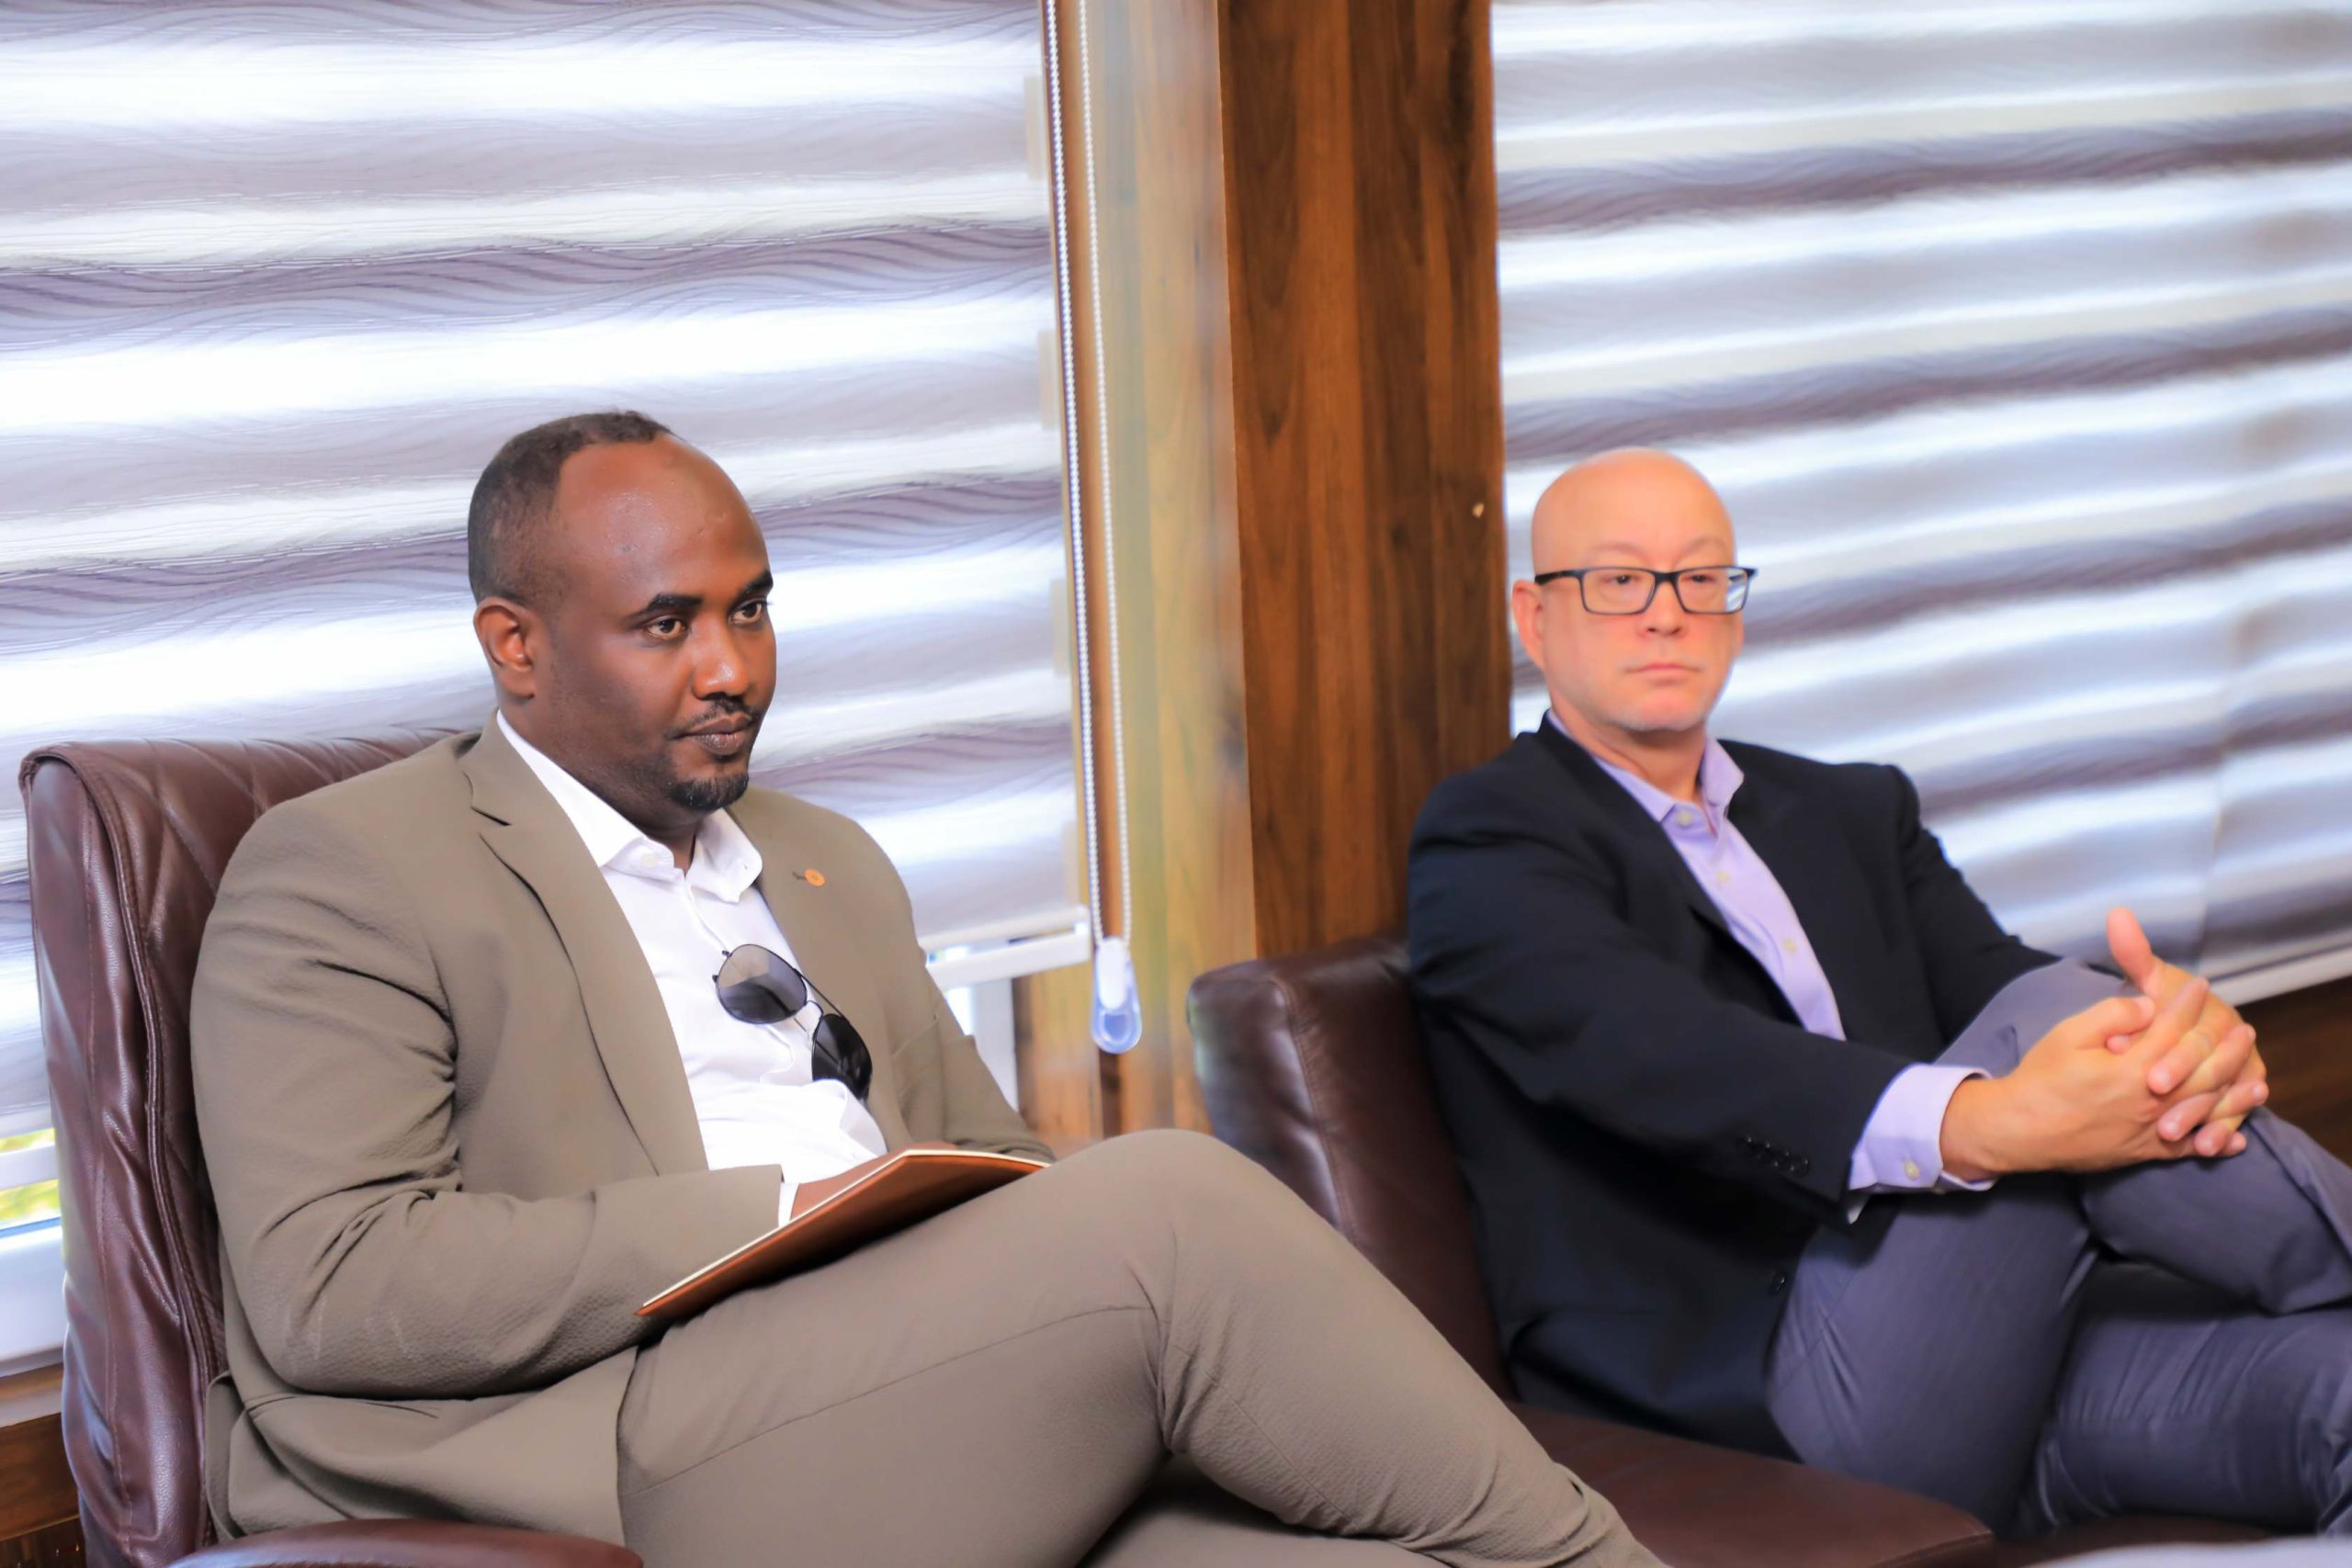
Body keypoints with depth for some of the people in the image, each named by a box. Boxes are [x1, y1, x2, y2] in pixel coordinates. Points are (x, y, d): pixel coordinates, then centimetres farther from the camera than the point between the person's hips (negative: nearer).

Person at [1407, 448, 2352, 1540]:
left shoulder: (1856, 813, 25)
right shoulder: (1486, 841, 2)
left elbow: (1994, 981, 7)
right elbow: (1658, 1058, -18)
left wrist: (2184, 1028, -20)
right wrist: (1981, 1122, -35)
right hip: (1754, 1399, -6)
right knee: (2044, 1020, -25)